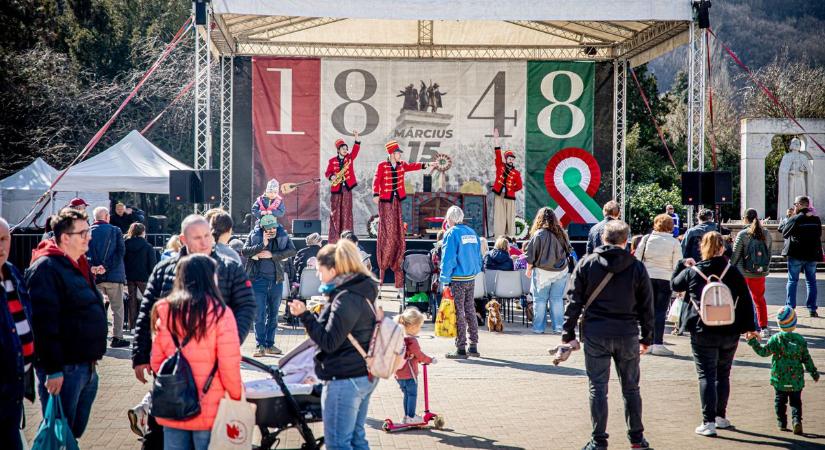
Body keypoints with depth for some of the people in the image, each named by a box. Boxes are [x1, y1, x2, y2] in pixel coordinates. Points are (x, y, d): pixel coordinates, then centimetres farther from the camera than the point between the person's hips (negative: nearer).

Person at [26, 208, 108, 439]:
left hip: (87, 365, 9)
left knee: (76, 430, 17)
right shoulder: (46, 268, -15)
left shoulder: (80, 265, 15)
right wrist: (53, 369, -25)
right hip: (64, 368, -9)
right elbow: (44, 322, -21)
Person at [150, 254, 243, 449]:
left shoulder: (164, 311, 0)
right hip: (209, 410, -3)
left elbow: (156, 362, 6)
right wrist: (236, 397, 3)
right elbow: (229, 366, -12)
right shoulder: (219, 313, -10)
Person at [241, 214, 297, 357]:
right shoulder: (254, 235, -2)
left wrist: (271, 255, -16)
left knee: (273, 313, 9)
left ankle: (270, 344, 18)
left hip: (276, 280, 3)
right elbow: (244, 251, -12)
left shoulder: (282, 235, 3)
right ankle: (260, 345, -1)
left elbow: (292, 251, -9)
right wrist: (262, 245, -23)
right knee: (259, 314, -5)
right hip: (258, 279, -3)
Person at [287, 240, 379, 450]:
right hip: (365, 376, 10)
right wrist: (324, 312, 11)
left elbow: (329, 341, -20)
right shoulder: (361, 292, 11)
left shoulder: (346, 299, -20)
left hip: (344, 379, -10)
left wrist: (304, 315, -18)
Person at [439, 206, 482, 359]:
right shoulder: (471, 232, 9)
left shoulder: (451, 233, -11)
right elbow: (478, 256, 14)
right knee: (470, 311, 13)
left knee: (458, 313, -2)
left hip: (457, 280, -7)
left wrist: (445, 282, -11)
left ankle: (461, 349, -2)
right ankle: (473, 346, 17)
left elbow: (447, 259, -14)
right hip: (471, 278, 7)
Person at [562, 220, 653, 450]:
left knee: (598, 388, 4)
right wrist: (646, 337, 15)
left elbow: (574, 300, -2)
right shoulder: (637, 267, 1)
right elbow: (646, 306, 6)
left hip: (595, 334, -1)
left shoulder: (587, 264, -1)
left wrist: (568, 333, 3)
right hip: (627, 335, 1)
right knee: (631, 388, 13)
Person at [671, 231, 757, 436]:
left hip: (702, 333, -2)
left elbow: (674, 285, 15)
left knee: (706, 375, 1)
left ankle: (709, 422, -7)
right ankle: (721, 417, 26)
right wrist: (749, 327, 9)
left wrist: (682, 265, 29)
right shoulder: (733, 272, -1)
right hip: (729, 333, 2)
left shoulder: (691, 272, -4)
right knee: (723, 375, 17)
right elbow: (746, 300, 2)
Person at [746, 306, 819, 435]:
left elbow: (763, 351, -13)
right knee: (796, 401, 9)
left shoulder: (776, 339, -9)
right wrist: (814, 372, 13)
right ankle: (797, 420, -9)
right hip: (796, 380, 1)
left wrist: (753, 342, -9)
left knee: (780, 400, 13)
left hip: (779, 379, -1)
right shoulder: (800, 340, -2)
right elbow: (806, 358, 3)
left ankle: (782, 423, 14)